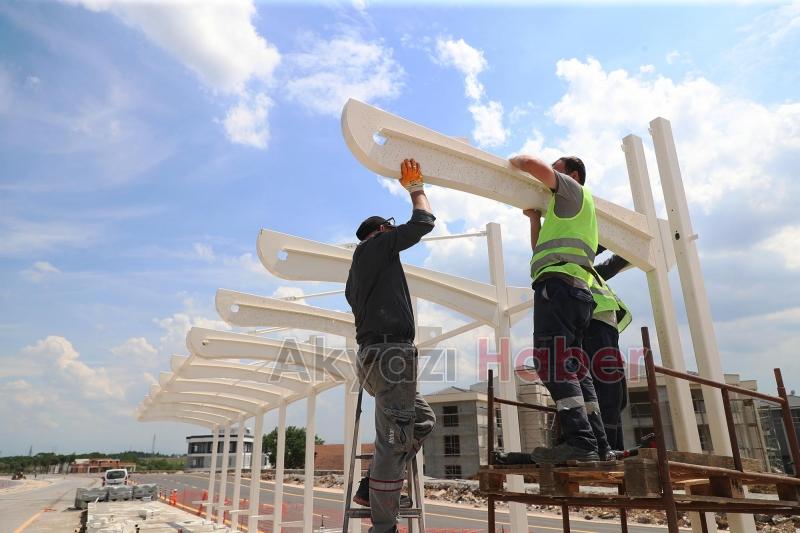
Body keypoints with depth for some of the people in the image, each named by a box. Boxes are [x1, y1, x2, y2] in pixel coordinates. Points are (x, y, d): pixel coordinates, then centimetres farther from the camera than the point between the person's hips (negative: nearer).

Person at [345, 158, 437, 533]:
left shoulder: (357, 271, 26)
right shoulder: (375, 245, 0)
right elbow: (423, 223, -2)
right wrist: (416, 188, 15)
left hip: (374, 356, 10)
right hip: (390, 353, -10)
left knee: (423, 421, 18)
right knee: (394, 440, -8)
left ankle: (372, 488, 17)